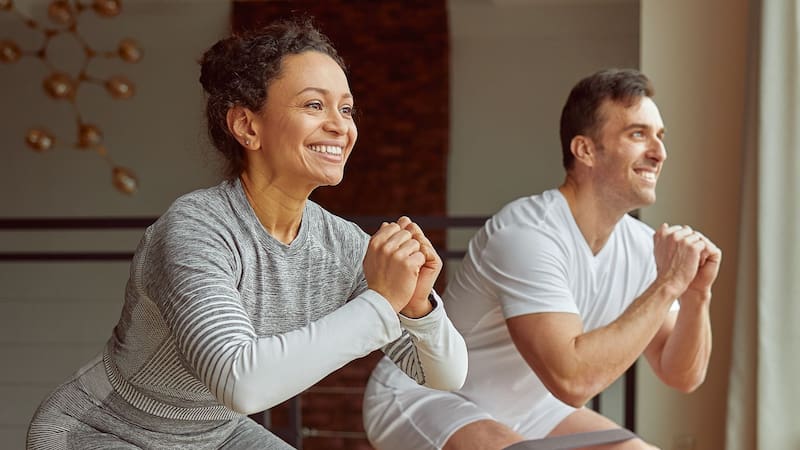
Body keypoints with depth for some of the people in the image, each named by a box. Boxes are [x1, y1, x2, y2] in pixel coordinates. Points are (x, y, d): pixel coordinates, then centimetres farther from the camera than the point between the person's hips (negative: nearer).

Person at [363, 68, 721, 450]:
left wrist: (696, 294, -19)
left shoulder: (641, 247, -5)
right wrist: (666, 286, -32)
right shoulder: (528, 234, -29)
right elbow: (572, 379, -38)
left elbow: (683, 376, 0)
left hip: (523, 410, 9)